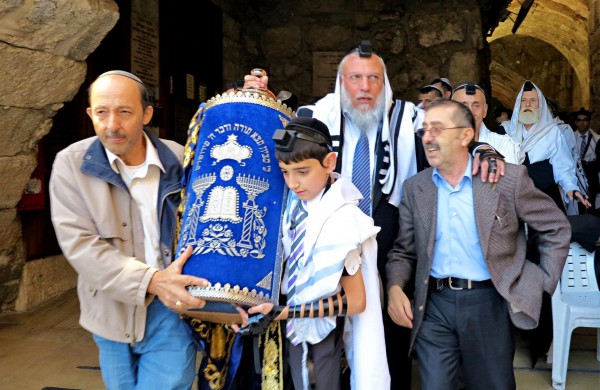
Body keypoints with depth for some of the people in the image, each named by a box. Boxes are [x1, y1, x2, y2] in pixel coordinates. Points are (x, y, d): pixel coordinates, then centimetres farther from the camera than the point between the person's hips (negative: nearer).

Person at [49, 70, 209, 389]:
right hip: (111, 314, 1)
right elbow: (79, 244, -18)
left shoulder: (180, 159, -5)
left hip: (173, 310, 0)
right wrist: (152, 281, -28)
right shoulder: (71, 164, -9)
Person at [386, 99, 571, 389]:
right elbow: (404, 250, 9)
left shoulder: (508, 178, -6)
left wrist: (543, 283, -1)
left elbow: (557, 228, 3)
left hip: (489, 303, -2)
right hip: (433, 305, 2)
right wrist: (395, 287, -8)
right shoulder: (414, 188, 4)